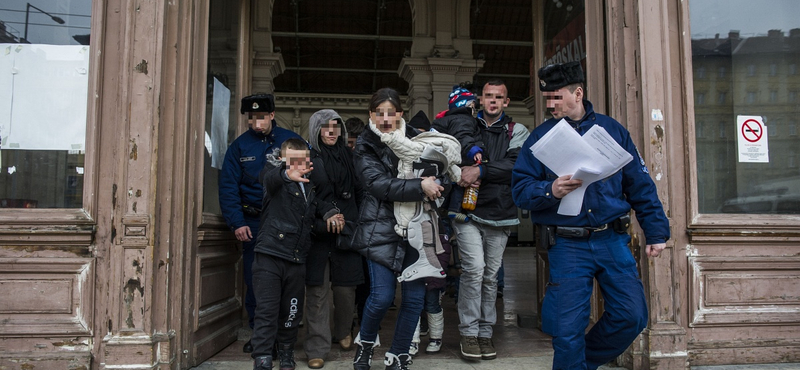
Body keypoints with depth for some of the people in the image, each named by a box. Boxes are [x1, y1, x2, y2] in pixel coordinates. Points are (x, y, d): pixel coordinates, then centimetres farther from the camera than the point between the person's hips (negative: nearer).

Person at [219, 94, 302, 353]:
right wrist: (237, 223, -10)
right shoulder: (240, 146, 3)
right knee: (254, 281, 7)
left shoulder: (291, 140, 0)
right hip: (253, 223, 1)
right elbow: (228, 187, 0)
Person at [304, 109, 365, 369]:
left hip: (346, 231, 2)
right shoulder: (308, 157, 5)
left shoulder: (349, 156, 13)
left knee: (345, 288, 6)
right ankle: (317, 349, 6)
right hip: (316, 233, -2)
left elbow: (359, 192, 15)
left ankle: (343, 332, 32)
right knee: (318, 290, -3)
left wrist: (357, 223, 7)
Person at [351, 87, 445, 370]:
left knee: (415, 297, 3)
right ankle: (365, 342, 24)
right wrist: (420, 187, -22)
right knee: (382, 296, -8)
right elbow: (381, 185, -14)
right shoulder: (366, 147, -1)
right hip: (382, 229, -3)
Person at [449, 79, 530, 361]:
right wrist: (465, 173, -9)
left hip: (499, 214, 1)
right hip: (467, 210, -1)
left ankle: (485, 332, 21)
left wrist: (481, 171, -17)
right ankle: (468, 332, 2)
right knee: (474, 269, -12)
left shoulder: (516, 132, 8)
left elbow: (515, 164, -8)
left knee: (491, 275, 8)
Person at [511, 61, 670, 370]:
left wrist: (656, 231, 7)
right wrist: (550, 191, -22)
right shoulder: (540, 137, 3)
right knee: (568, 330, 0)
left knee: (632, 316, 3)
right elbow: (520, 188, -2)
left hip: (612, 240, 2)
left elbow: (640, 185, 9)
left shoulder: (611, 129, 7)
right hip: (567, 247, -2)